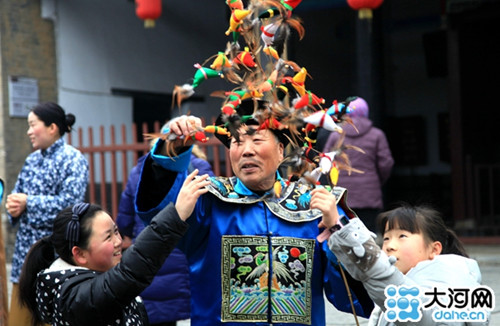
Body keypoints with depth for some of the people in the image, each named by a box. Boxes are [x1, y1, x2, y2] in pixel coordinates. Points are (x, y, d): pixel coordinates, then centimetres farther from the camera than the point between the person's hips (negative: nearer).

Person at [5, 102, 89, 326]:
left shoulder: (72, 159, -6)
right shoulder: (32, 160, 16)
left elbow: (70, 202, -17)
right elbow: (18, 195, 19)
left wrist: (28, 203, -14)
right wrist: (14, 206, -4)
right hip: (26, 248, 7)